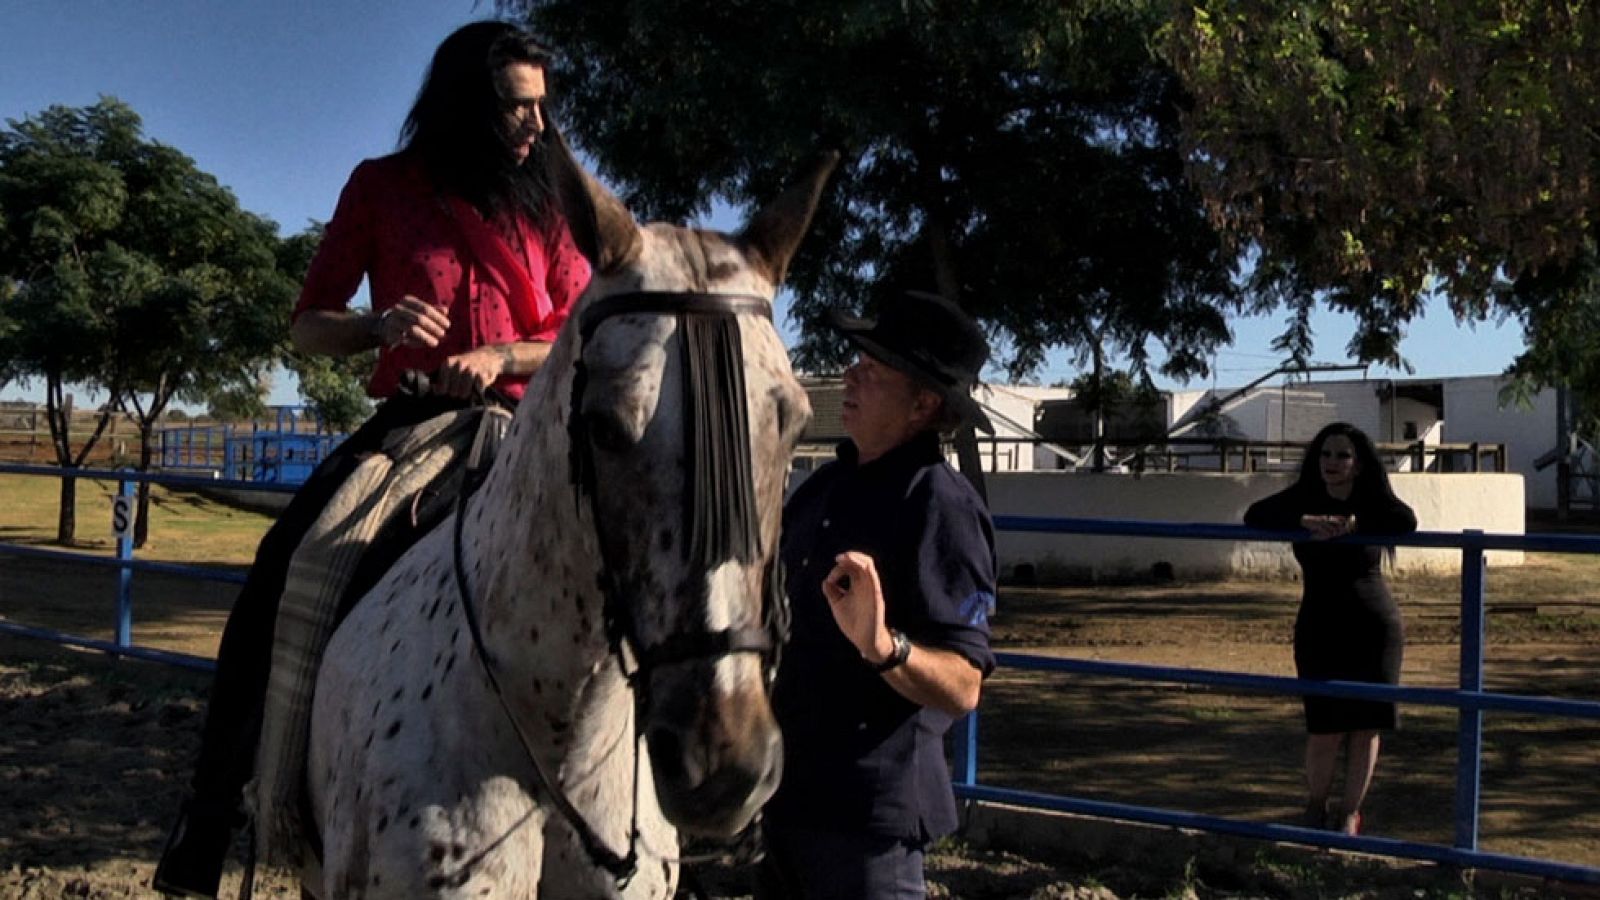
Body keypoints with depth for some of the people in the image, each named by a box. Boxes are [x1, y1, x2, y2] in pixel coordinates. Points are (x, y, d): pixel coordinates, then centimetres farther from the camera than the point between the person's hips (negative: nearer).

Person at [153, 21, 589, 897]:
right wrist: (381, 326, -13)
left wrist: (498, 355, -15)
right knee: (279, 571, -22)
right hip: (407, 421, -1)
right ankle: (208, 820, -13)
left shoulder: (542, 206, 10)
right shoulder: (383, 187, 6)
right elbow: (308, 324, 8)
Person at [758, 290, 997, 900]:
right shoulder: (827, 484, 8)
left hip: (866, 812, -8)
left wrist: (883, 646, -38)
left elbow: (962, 688, -23)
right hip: (784, 785, 8)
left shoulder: (940, 504, -16)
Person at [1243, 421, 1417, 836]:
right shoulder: (1303, 498, -1)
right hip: (1320, 630, -1)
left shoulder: (1374, 501, -1)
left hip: (1376, 629, 1)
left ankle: (1350, 813, 19)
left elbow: (1407, 522, -23)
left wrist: (1354, 524, -35)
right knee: (1326, 730, -4)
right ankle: (1315, 805, 20)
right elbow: (1254, 516, -18)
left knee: (1366, 726, 3)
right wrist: (1306, 521, -32)